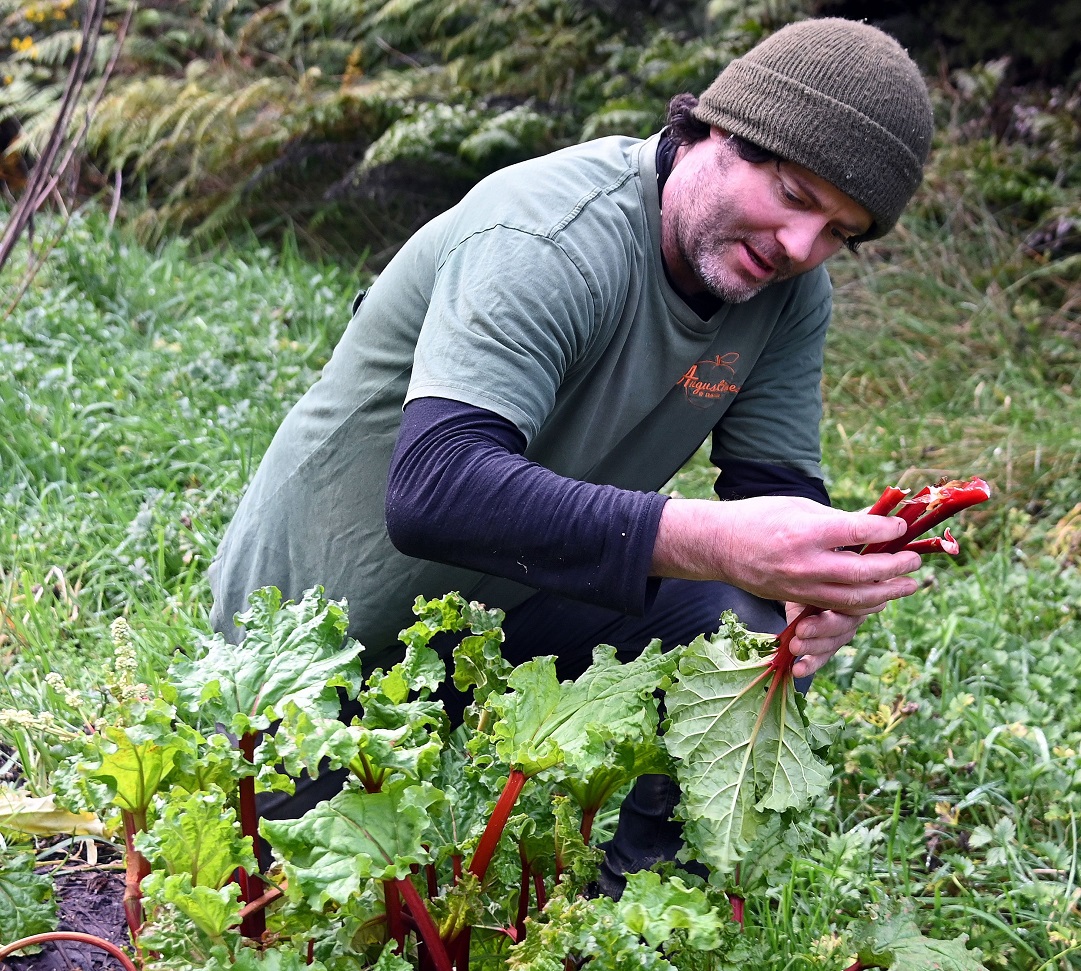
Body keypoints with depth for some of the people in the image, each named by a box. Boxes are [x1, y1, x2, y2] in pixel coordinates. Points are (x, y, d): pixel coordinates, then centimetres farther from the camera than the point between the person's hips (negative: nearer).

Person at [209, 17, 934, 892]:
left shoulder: (789, 293, -9)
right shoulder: (553, 242, -33)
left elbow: (777, 490, -7)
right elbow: (432, 491, -46)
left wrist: (818, 590, -32)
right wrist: (715, 542, -55)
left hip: (507, 606, 6)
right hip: (328, 631, -5)